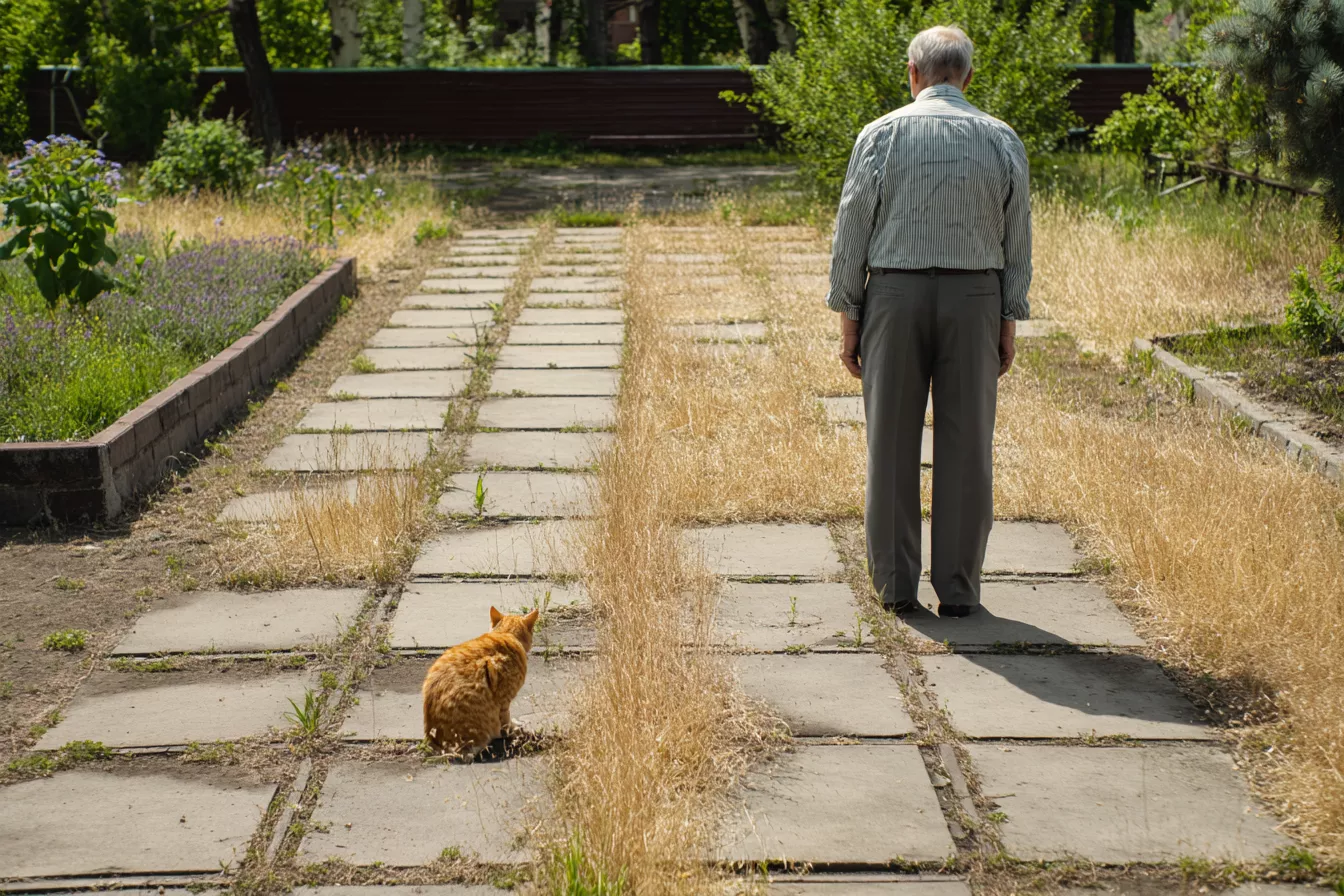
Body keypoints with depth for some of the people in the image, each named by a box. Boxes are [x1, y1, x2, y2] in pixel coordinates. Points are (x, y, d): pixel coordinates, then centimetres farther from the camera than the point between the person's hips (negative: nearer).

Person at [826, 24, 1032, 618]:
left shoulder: (881, 135, -3)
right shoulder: (1002, 140, 2)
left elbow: (853, 230, -4)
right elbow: (1016, 240, 3)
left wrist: (848, 319, 2)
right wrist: (1009, 323, 9)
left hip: (895, 298, -1)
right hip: (974, 301, 1)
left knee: (892, 444, 6)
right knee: (966, 448, 5)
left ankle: (896, 584, 10)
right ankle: (958, 589, 7)